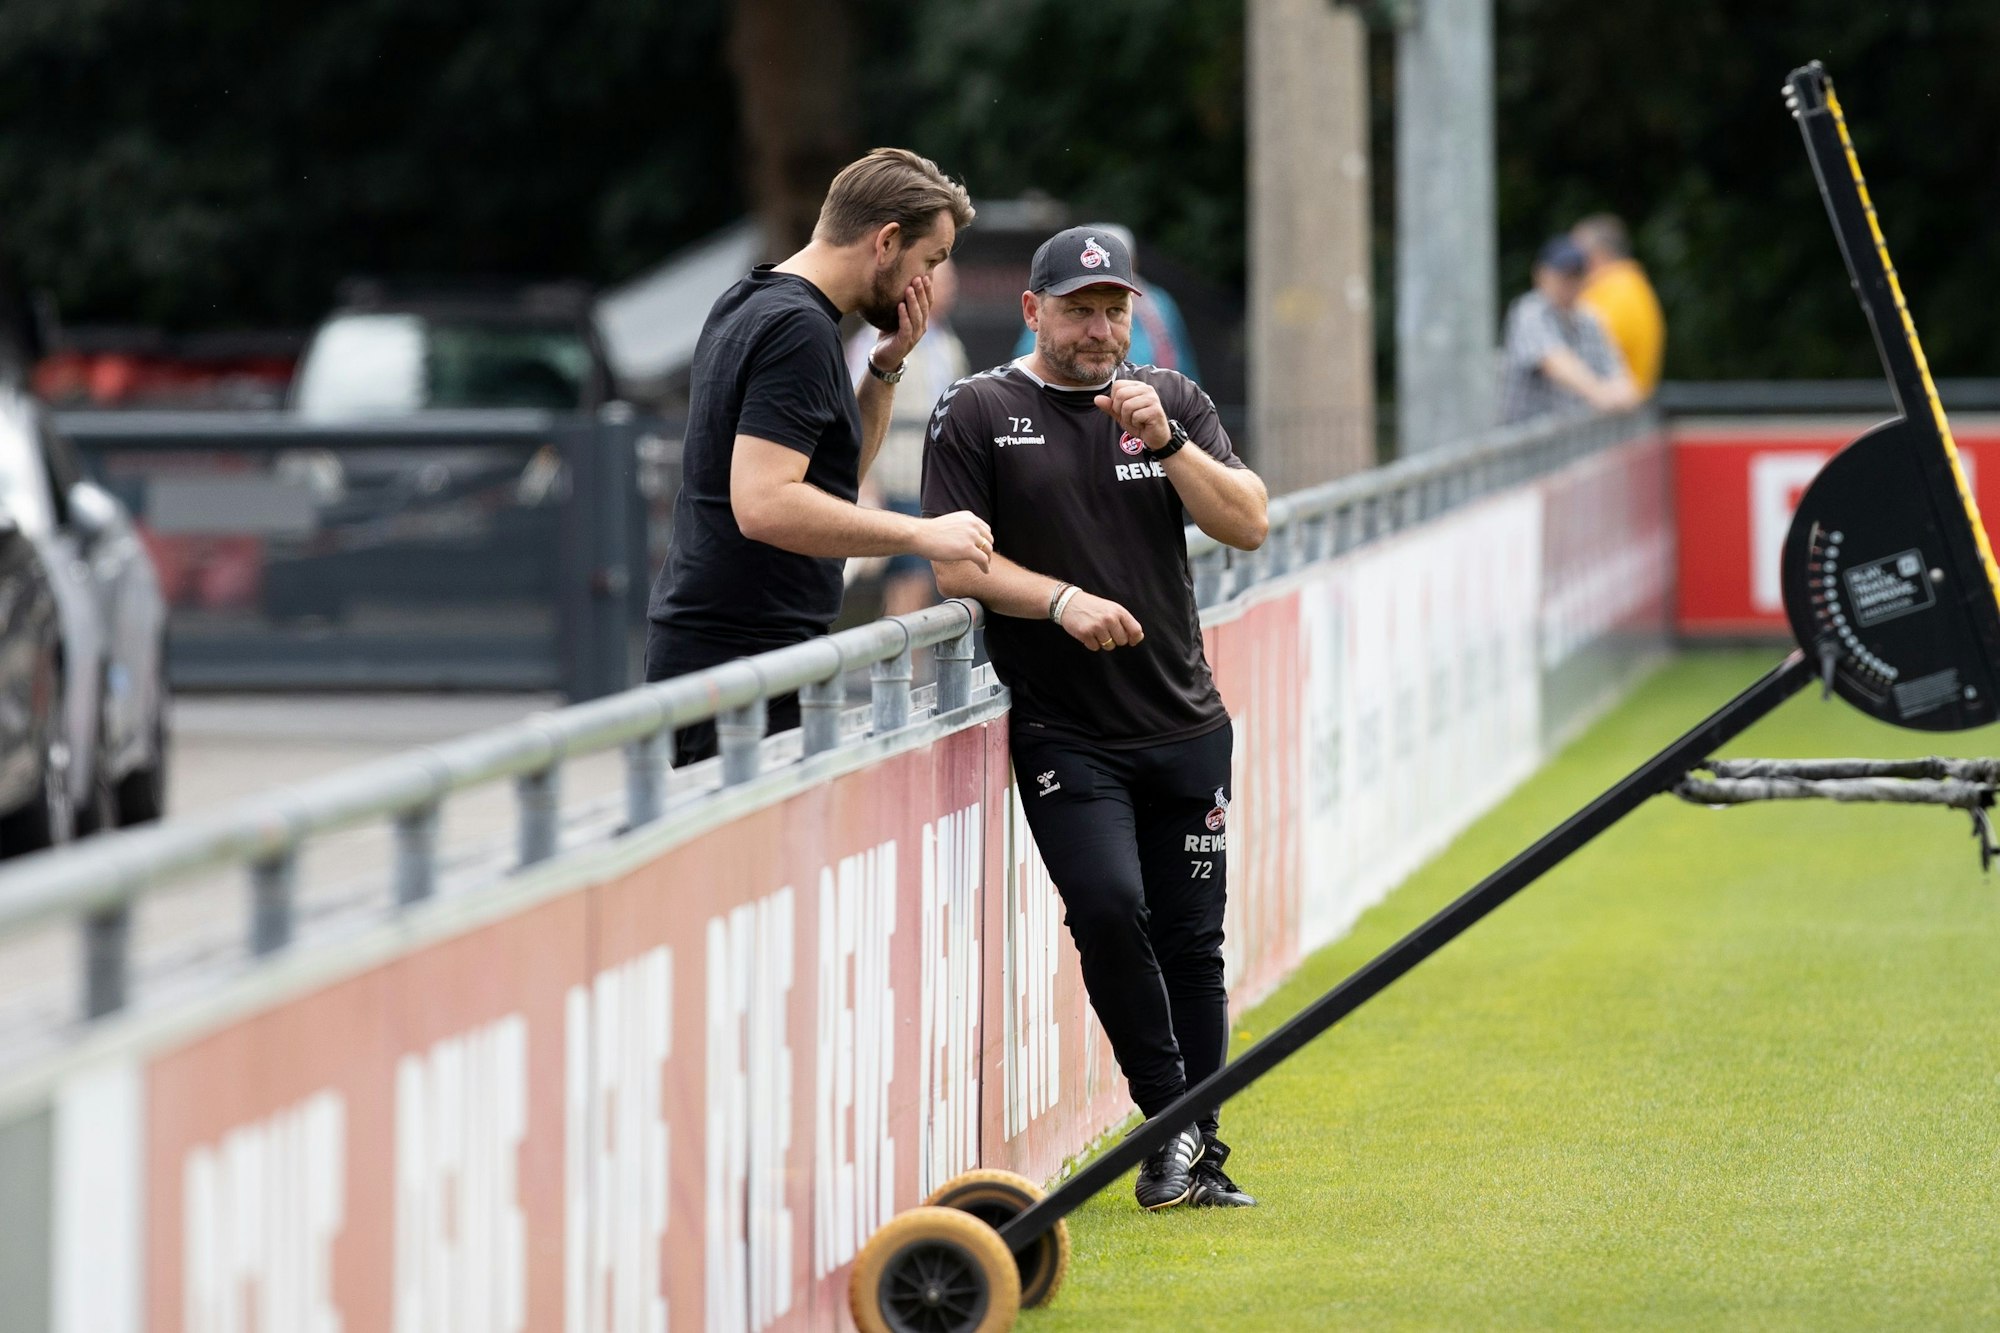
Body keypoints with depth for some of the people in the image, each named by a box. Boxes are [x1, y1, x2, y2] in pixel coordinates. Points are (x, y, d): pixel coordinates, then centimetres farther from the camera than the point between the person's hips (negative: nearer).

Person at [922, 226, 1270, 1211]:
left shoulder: (1172, 399, 11)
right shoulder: (977, 414, 1)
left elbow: (1249, 526, 2)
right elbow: (955, 565, -5)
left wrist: (1166, 441, -12)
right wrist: (1061, 599, -20)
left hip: (1185, 726, 3)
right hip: (1063, 733, -3)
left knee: (1190, 941, 4)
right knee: (1109, 909, -21)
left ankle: (1201, 1156, 13)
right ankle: (1169, 1121, -8)